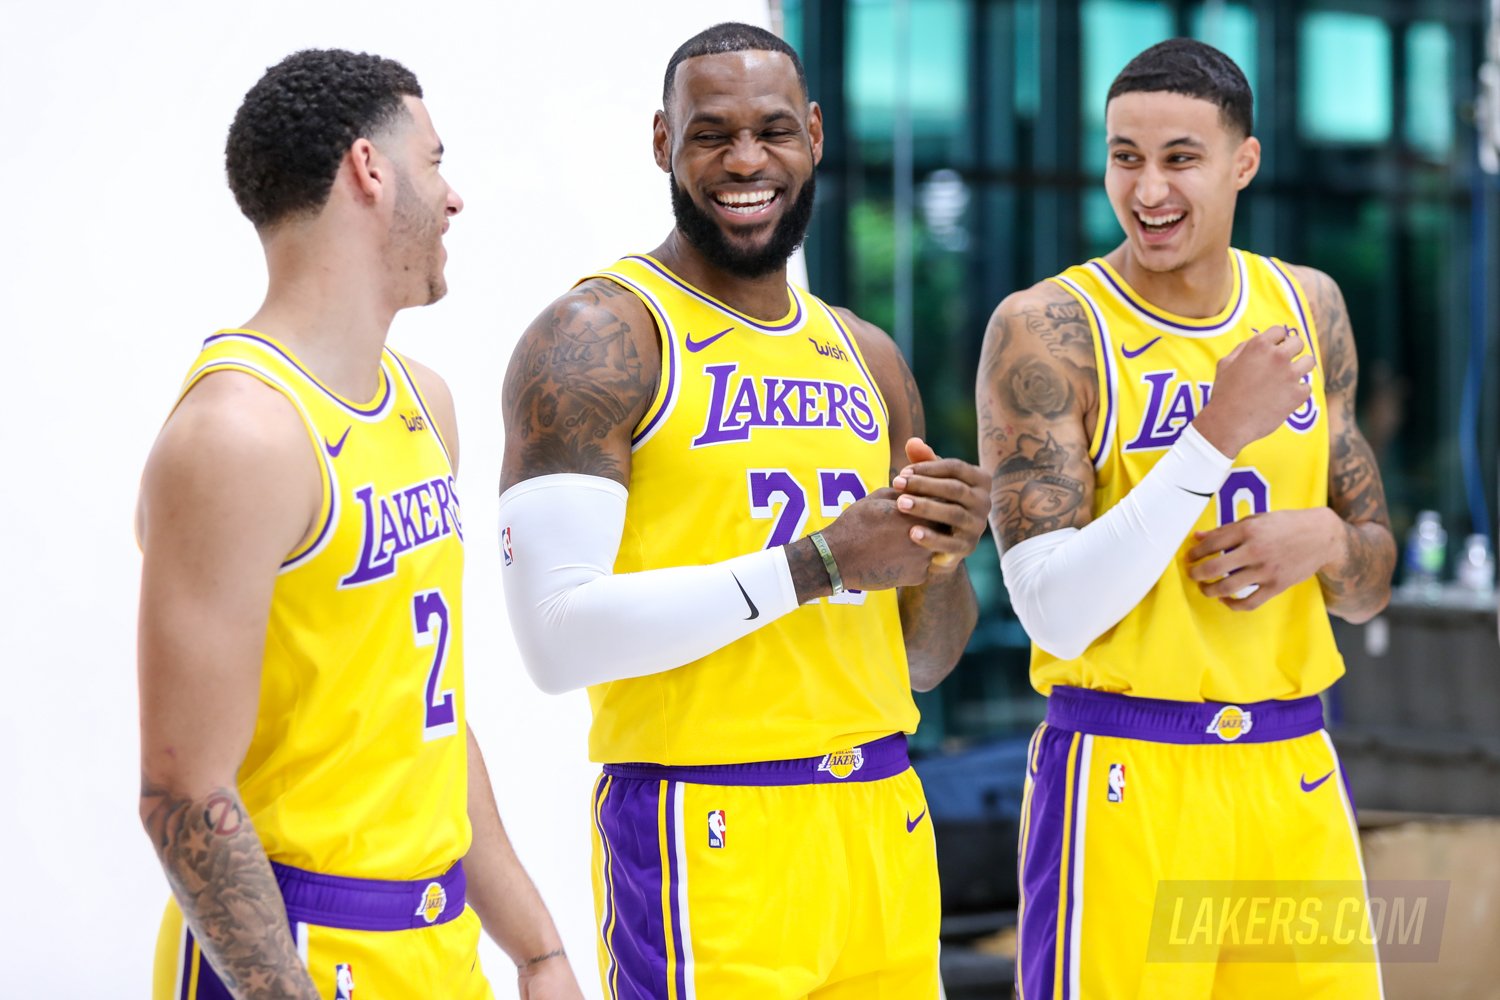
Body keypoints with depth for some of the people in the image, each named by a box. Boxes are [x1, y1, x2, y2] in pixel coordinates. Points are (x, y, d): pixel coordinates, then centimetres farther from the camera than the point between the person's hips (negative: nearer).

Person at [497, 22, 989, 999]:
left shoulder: (866, 357, 14)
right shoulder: (597, 339, -7)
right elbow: (558, 635, -18)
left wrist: (946, 560, -3)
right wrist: (819, 564, -18)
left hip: (884, 827, 6)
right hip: (708, 842, -6)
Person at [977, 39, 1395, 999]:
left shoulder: (1307, 307, 8)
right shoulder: (1046, 329, -9)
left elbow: (1373, 580, 15)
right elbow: (1056, 614, -17)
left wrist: (1326, 541, -8)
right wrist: (1217, 436, -22)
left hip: (1294, 776, 5)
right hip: (1127, 778, -5)